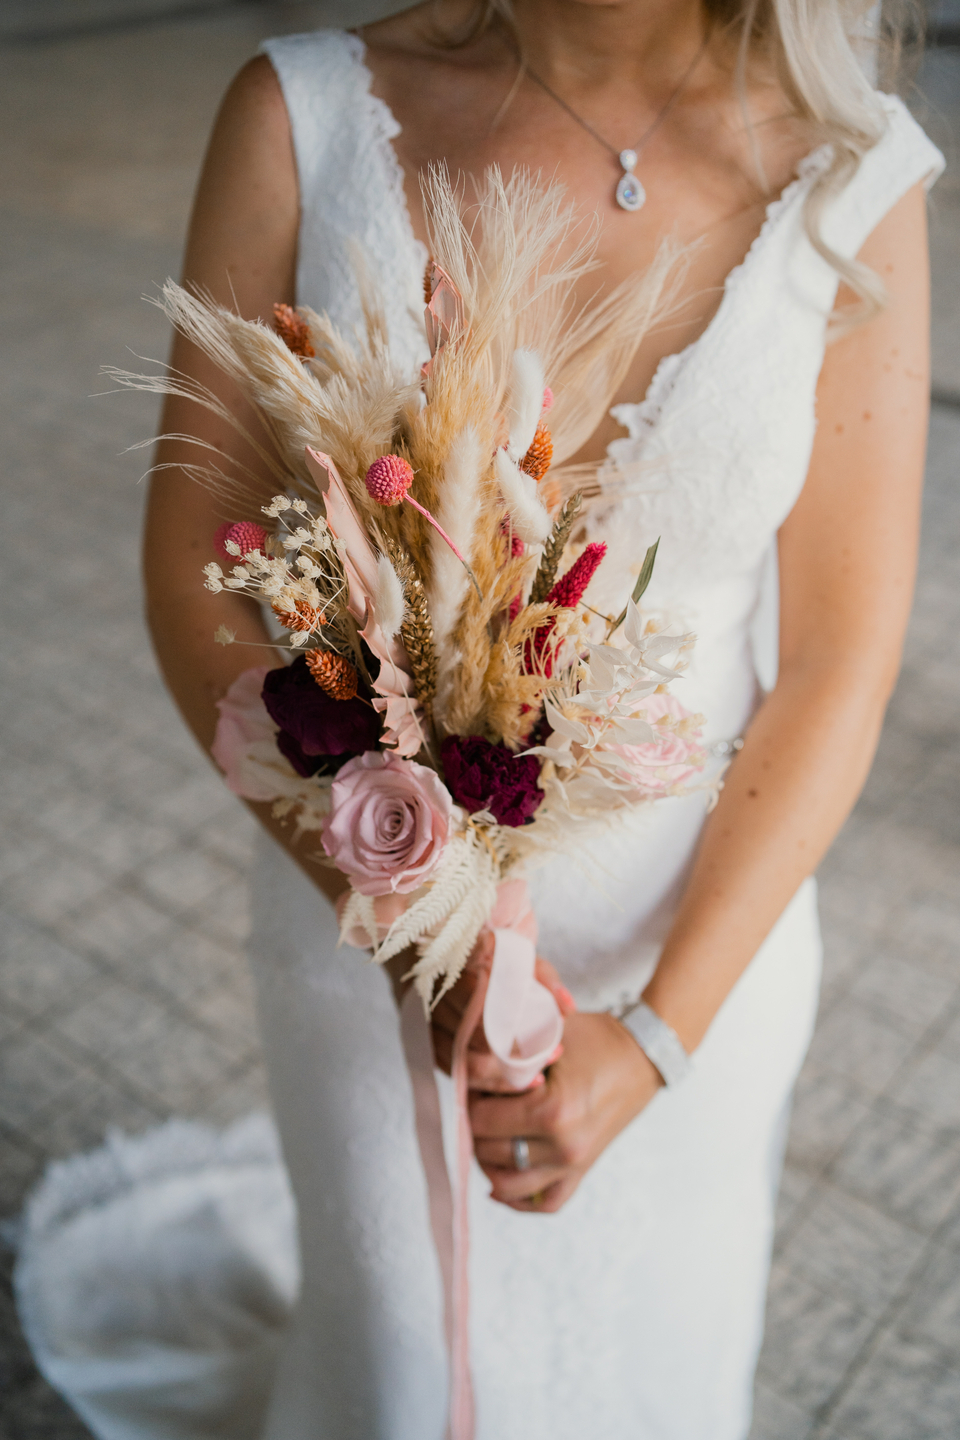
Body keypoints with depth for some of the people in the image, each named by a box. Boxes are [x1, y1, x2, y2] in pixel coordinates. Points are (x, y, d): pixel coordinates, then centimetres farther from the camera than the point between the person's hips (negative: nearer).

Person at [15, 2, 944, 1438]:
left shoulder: (854, 182, -14)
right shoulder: (306, 116, -15)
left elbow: (839, 667, -10)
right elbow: (190, 573, -12)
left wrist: (656, 1032, -16)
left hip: (701, 926, 1)